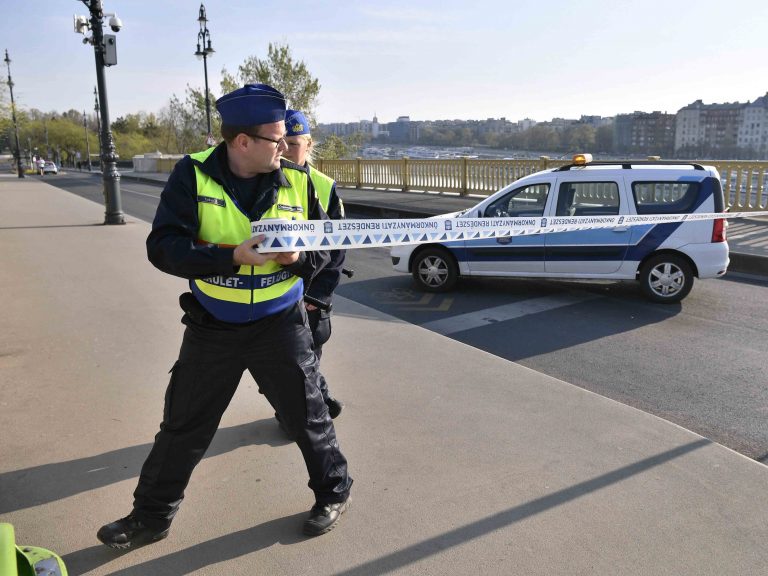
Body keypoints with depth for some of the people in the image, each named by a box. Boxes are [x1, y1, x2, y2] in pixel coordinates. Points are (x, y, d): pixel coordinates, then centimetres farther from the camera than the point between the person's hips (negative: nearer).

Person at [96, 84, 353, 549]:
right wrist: (232, 256, -28)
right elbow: (163, 247, -16)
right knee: (183, 427, 14)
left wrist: (298, 258, -21)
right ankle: (151, 516, 35)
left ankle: (333, 492, 38)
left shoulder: (299, 182, -5)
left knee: (308, 416, 13)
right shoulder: (193, 174, -10)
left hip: (280, 325, 0)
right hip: (211, 328, 0)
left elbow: (325, 248, 2)